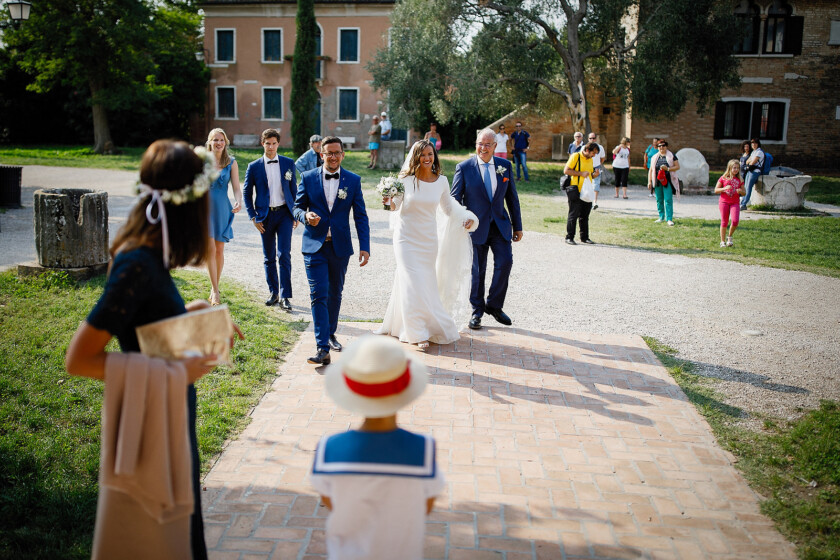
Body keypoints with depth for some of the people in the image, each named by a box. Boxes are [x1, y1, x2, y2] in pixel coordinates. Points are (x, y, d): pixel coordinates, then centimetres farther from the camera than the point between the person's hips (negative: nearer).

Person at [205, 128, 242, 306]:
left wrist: (238, 202, -23)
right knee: (210, 250, -9)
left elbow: (236, 187, -4)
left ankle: (214, 288, 22)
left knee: (219, 250, 6)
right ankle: (215, 291, -5)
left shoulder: (231, 163, 2)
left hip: (222, 208, 1)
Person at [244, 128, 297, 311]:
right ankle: (273, 292, 22)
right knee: (269, 257, 8)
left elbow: (293, 189, 10)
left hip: (284, 213, -1)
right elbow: (247, 193, 6)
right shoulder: (254, 167, 1)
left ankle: (285, 296, -6)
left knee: (284, 255, -9)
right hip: (265, 215, 1)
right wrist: (253, 217, 0)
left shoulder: (288, 163, 4)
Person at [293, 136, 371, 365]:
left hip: (340, 247, 2)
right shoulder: (308, 178, 1)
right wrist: (306, 216, -18)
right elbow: (297, 207, 7)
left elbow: (361, 216, 2)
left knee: (335, 294, 15)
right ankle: (322, 348, -11)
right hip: (314, 245, -1)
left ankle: (330, 333, 37)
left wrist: (365, 247, -6)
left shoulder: (353, 180, 3)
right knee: (318, 295, -9)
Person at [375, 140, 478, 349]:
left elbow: (448, 208, 12)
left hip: (428, 239, 3)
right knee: (413, 283, -7)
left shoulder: (441, 181, 0)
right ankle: (419, 333, 1)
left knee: (425, 282, 10)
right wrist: (389, 200, -21)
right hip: (407, 236, -3)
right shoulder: (406, 179, -7)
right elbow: (396, 206, 0)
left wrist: (467, 218, -4)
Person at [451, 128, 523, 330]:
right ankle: (477, 310, 20)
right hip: (476, 226, -2)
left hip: (500, 225, 2)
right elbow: (455, 199, -2)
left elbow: (512, 198, 9)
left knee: (505, 262, -9)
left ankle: (494, 305, 11)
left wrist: (517, 226, 8)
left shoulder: (505, 166, 5)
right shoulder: (464, 167, -4)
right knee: (477, 270, 4)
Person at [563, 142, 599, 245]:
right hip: (576, 191, -7)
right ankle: (569, 237, 3)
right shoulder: (576, 156, -7)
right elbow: (566, 171, -12)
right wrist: (581, 173, -18)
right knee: (573, 215, -4)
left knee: (585, 216, 11)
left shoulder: (591, 160, 16)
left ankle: (584, 237, 19)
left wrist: (594, 174, 1)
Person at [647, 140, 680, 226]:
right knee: (659, 200, 7)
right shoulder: (654, 158, 13)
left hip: (668, 181, -3)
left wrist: (668, 168, -14)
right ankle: (661, 217, 18)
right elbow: (651, 170, 14)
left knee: (668, 200, -9)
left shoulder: (671, 156, 5)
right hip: (657, 181, 4)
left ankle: (669, 218, -8)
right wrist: (649, 181, 8)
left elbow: (677, 166, 1)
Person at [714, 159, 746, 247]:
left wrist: (740, 191, -12)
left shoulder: (739, 180, 7)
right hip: (724, 202, -1)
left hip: (735, 203, 2)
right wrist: (724, 188, -18)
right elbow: (716, 190, -1)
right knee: (724, 222, 2)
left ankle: (729, 237, 9)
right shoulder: (723, 178, 0)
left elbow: (744, 193, 11)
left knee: (735, 221, -16)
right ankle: (722, 241, 14)